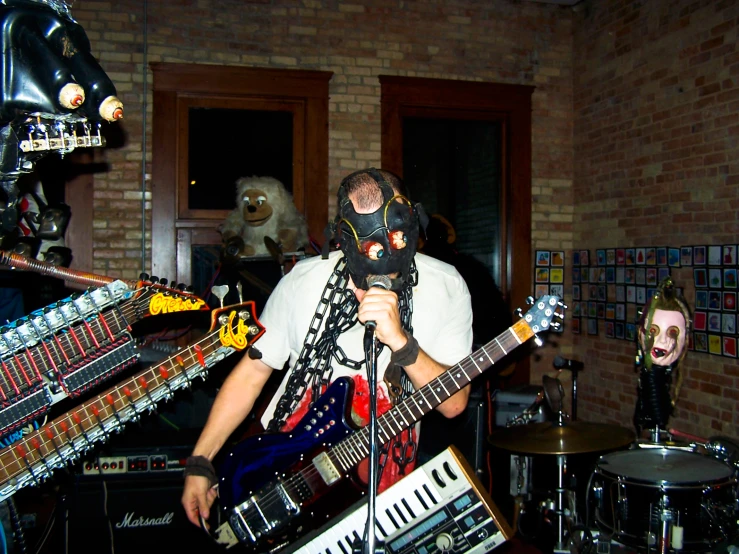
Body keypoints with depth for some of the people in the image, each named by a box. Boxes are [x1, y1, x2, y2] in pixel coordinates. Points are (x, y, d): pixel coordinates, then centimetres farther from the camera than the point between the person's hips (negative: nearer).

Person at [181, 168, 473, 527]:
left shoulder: (446, 288, -11)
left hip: (379, 483, 0)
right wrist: (200, 463, -2)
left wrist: (400, 340, -32)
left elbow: (454, 402, -16)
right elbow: (252, 371, 1)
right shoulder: (304, 280, -8)